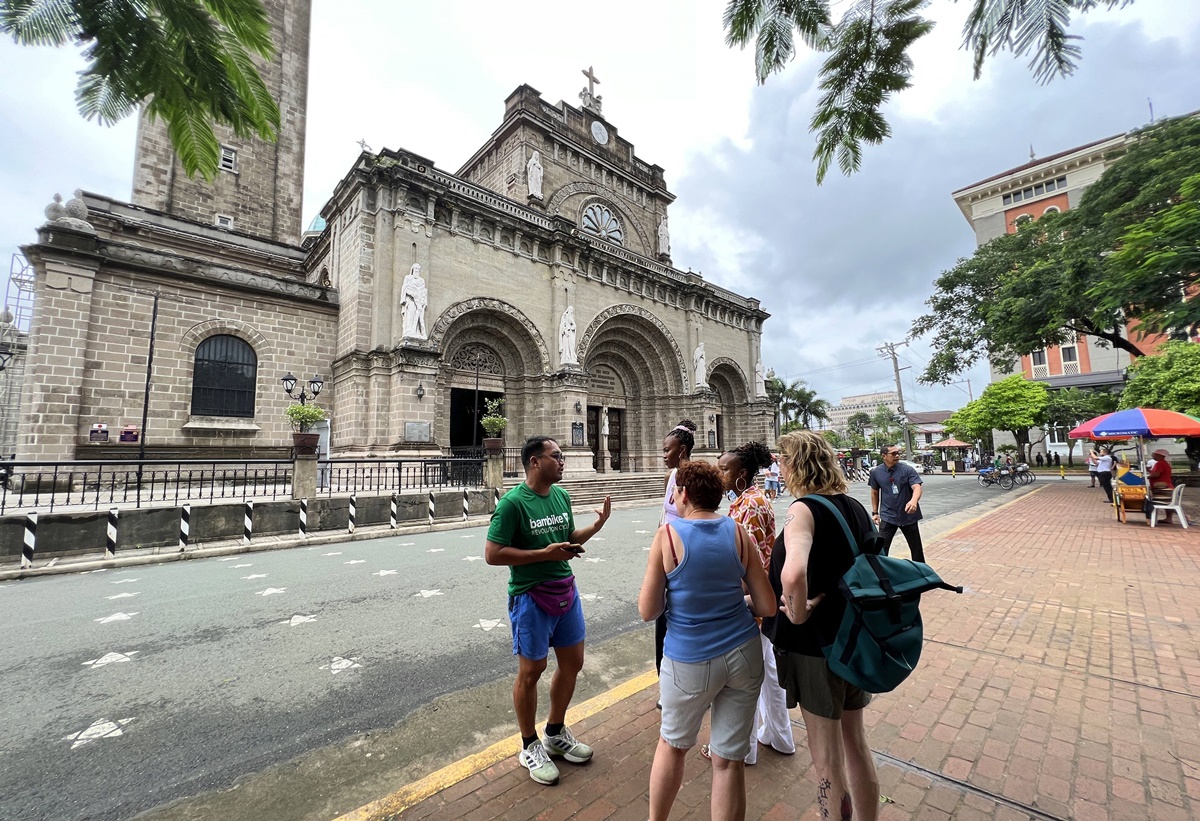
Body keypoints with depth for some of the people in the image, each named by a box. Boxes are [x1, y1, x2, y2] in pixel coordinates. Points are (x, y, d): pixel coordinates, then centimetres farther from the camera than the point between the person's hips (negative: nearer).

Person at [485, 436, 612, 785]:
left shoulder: (562, 495, 2)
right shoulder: (513, 502, -19)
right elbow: (492, 554, -20)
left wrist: (597, 524, -4)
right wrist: (545, 554, -24)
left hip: (566, 591, 7)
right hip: (531, 597, -7)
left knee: (572, 663, 18)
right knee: (530, 671, 10)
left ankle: (556, 733, 42)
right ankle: (530, 746, 35)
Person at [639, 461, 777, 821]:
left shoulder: (668, 535, -14)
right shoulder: (739, 533, -5)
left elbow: (648, 611, -10)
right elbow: (767, 606, -1)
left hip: (690, 660, -2)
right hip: (744, 655, 2)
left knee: (672, 744, 23)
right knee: (729, 759, 16)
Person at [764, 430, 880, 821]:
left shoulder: (803, 509, -22)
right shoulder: (855, 506, 1)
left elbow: (793, 573, -40)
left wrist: (798, 613, -23)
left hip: (814, 645, -7)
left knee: (827, 759, 13)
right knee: (856, 744, 26)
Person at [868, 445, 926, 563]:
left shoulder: (907, 469, -9)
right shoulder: (876, 472, -3)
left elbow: (917, 487, -21)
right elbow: (875, 492, 10)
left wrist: (913, 501, -43)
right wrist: (875, 512, 10)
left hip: (908, 515, 0)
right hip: (888, 516, 0)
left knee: (916, 546, 16)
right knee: (881, 547, -4)